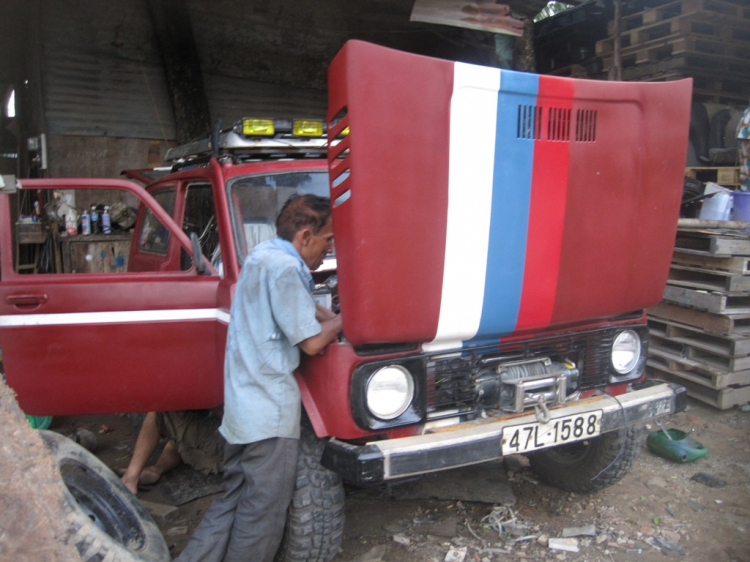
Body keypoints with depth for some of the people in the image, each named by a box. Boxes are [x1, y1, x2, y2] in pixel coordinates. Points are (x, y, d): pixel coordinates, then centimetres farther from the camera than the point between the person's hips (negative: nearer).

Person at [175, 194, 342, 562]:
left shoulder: (262, 253, 12)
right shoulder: (285, 266, -18)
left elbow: (302, 306, 26)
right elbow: (312, 342, -15)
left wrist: (330, 319, 11)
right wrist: (342, 321, 2)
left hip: (240, 403, 10)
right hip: (270, 409, -10)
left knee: (234, 500, 19)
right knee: (263, 511, 5)